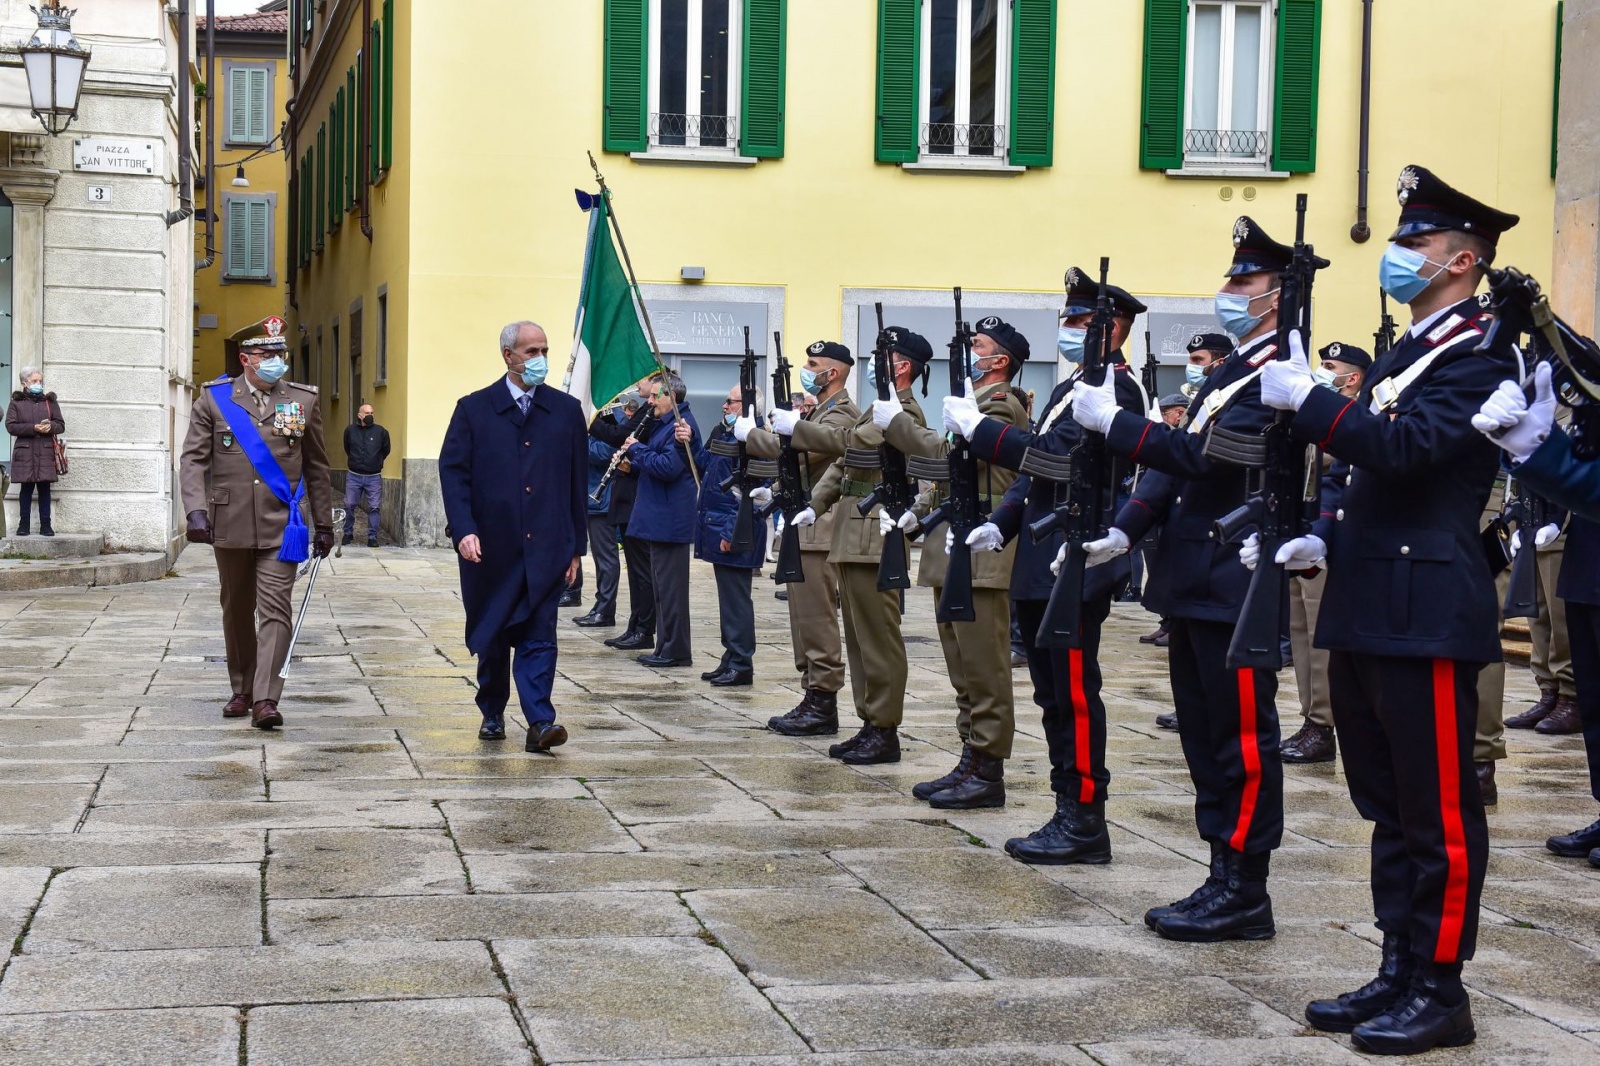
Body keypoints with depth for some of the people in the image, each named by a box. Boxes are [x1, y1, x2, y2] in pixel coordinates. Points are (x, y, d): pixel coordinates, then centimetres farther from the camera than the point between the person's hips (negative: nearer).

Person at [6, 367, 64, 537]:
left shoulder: (50, 402, 12)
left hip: (46, 452, 1)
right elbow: (11, 426, -5)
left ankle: (45, 525, 4)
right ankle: (24, 524, 6)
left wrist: (50, 426, -15)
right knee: (26, 488, 0)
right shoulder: (16, 402, 5)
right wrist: (33, 428, -16)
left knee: (44, 488, 0)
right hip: (25, 452, -1)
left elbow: (61, 425, 8)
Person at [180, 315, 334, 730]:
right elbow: (193, 459, -2)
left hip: (281, 527, -1)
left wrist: (324, 524, 12)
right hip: (231, 525, 1)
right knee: (237, 611, 13)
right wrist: (196, 510, -16)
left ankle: (266, 700, -14)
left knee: (275, 610, -11)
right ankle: (241, 691, 27)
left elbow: (316, 467, 12)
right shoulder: (213, 400, 3)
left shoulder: (303, 400, 6)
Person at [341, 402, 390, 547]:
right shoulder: (350, 430, 1)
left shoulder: (381, 432, -4)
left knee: (374, 507, -2)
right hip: (354, 476, 1)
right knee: (349, 505, 5)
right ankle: (348, 533, 20)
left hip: (374, 477, -1)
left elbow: (385, 450, 11)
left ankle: (372, 537, 4)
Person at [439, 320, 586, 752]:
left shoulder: (566, 410, 7)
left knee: (538, 636, -8)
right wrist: (464, 530, -14)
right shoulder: (473, 409, 3)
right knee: (491, 637, 12)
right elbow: (453, 472, -1)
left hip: (545, 548, 0)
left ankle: (540, 722, -13)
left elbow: (578, 482, 9)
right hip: (490, 548, 0)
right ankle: (492, 713, 27)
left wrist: (575, 546, 7)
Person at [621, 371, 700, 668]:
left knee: (670, 586, -6)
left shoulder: (681, 425, -15)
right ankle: (666, 646, 18)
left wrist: (637, 449, -14)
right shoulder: (664, 424, 18)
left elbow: (668, 467, -24)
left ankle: (677, 650, -2)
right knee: (662, 585, 13)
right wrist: (632, 458, 5)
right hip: (659, 519, 11)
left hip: (670, 520, -11)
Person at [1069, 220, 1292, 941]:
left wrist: (1113, 421, -20)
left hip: (1238, 586, -10)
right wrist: (1126, 531, 3)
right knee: (1206, 738, 12)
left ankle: (1244, 896, 3)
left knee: (1243, 741, -3)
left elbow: (1210, 456, -23)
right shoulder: (1229, 371, 18)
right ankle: (1225, 882, 20)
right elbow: (1178, 464, 15)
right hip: (1196, 583, 10)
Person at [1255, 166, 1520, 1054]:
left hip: (1426, 610, -9)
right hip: (1366, 607, 9)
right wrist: (1323, 537, 5)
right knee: (1388, 805, 14)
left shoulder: (1479, 354, -9)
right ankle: (1399, 972, 22)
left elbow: (1406, 448, -24)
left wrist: (1306, 401, -22)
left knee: (1438, 813, -1)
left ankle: (1440, 991, 7)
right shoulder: (1403, 354, 20)